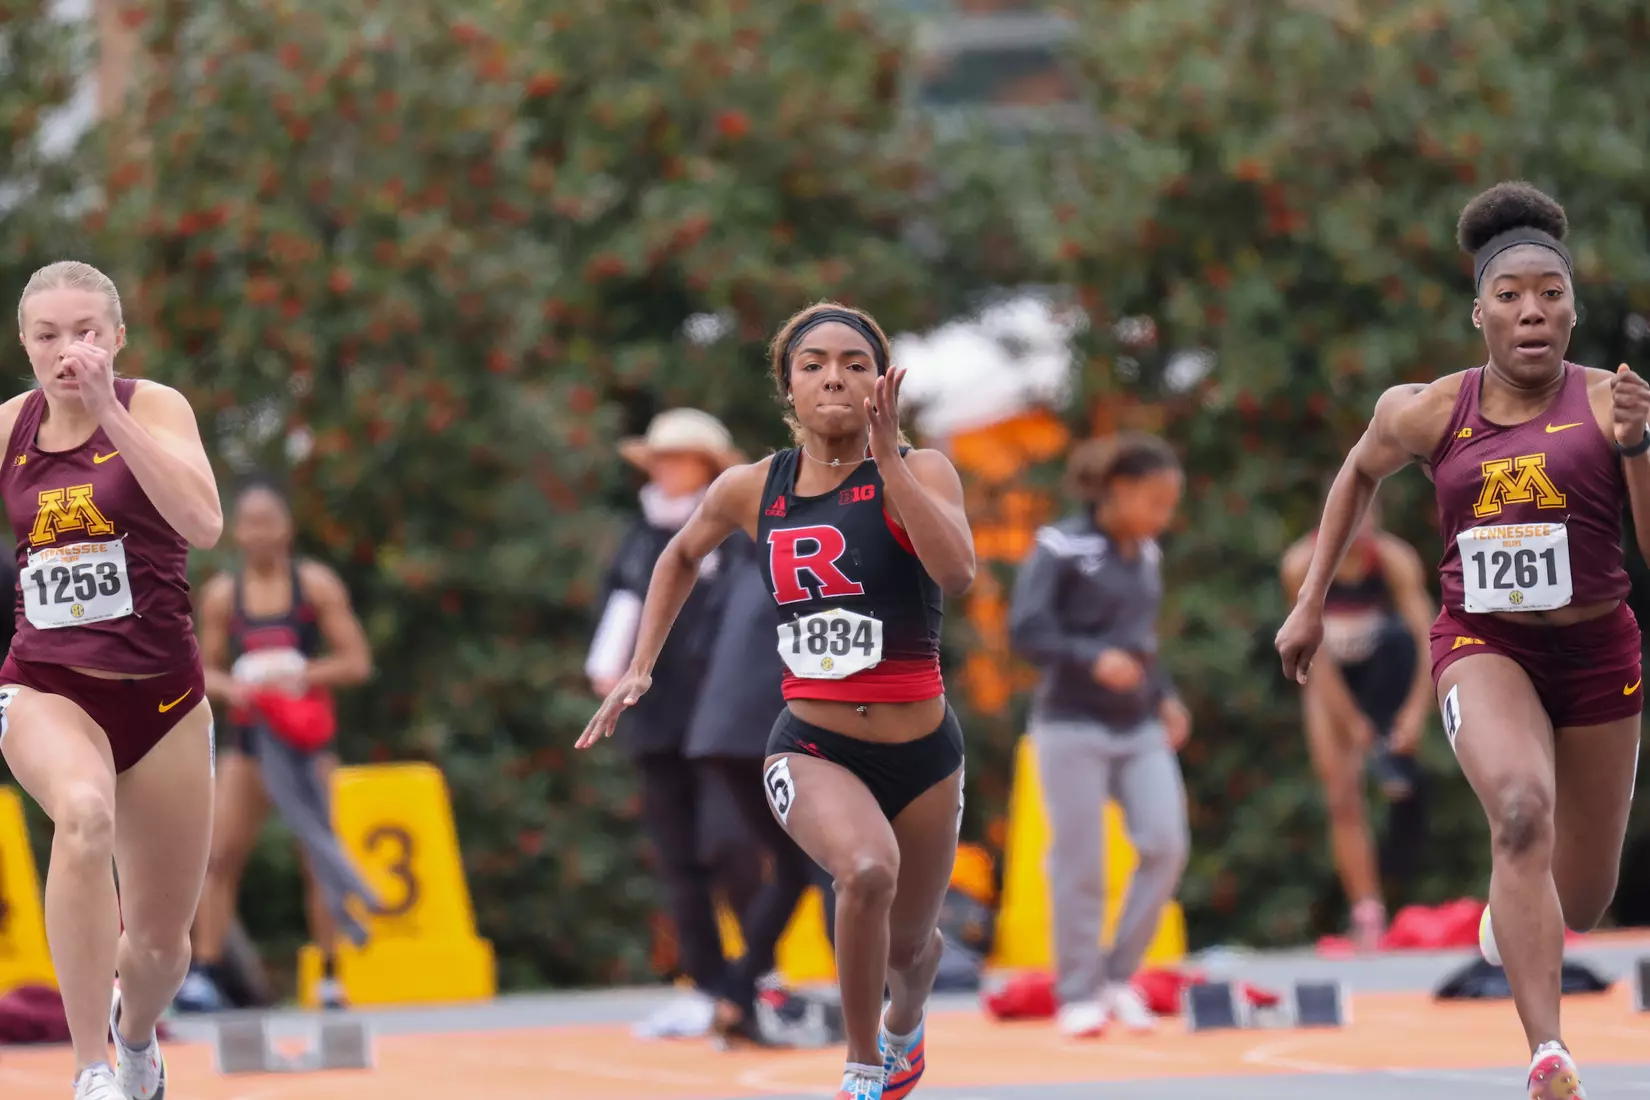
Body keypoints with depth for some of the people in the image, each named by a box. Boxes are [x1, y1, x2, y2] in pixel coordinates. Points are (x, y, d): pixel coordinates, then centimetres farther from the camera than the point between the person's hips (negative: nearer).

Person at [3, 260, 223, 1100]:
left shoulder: (154, 407, -7)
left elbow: (202, 524, -26)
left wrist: (108, 407, -28)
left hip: (160, 694, 0)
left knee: (161, 943, 11)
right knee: (84, 811, -37)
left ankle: (136, 1032, 50)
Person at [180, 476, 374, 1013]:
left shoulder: (316, 585, -4)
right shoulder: (221, 594, 3)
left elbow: (357, 662, -5)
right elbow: (206, 670, 10)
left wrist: (301, 677, -19)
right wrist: (228, 687, -13)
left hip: (305, 732, -2)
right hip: (247, 734, 2)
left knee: (319, 857, -4)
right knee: (220, 853, -7)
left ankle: (330, 980, 1)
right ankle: (204, 974, -7)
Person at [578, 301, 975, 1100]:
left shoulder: (919, 472, -10)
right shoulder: (751, 490, -1)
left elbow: (956, 572, -31)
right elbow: (682, 557, 21)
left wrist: (887, 458, -31)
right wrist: (640, 668, 15)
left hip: (920, 753, 0)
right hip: (810, 747, 0)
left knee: (909, 944, 20)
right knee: (867, 870, -33)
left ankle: (904, 1028, 59)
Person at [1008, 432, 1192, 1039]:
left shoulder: (1146, 555, 10)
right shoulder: (1061, 549, -11)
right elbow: (1025, 631, -17)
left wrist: (1165, 696, 8)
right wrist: (1093, 660, -31)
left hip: (1140, 728, 6)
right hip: (1073, 726, -6)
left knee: (1166, 845, -8)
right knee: (1080, 866, -3)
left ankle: (1120, 976, 6)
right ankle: (1079, 995, 7)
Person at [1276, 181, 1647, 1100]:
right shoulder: (1428, 414, -4)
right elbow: (1361, 474, 18)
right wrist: (1311, 604, 18)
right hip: (1483, 646, -1)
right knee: (1522, 810, -32)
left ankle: (1512, 906, 55)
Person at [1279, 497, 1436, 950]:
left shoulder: (1394, 559, -23)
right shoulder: (1302, 565, -23)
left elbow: (1427, 636, -27)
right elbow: (1314, 650, -21)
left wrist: (1417, 709, -40)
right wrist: (1353, 723, -24)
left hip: (1384, 676, 0)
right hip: (1332, 681, 0)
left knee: (1398, 637, -35)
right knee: (1342, 799, -7)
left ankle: (1394, 754, -28)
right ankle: (1367, 914, -4)